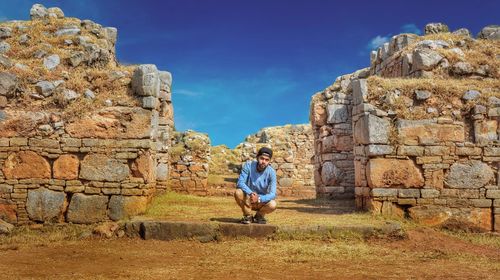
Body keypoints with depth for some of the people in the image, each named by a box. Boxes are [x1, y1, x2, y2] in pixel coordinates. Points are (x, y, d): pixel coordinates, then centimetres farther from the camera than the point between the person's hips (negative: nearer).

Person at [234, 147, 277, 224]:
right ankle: (248, 216, -4)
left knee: (272, 205, -30)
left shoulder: (271, 172, -17)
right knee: (238, 193, -30)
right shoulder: (248, 165, -16)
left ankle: (259, 216, 6)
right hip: (247, 200, 0)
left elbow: (272, 194, -22)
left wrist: (259, 198, -40)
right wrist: (251, 193, -39)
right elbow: (240, 182, -21)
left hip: (262, 201, 0)